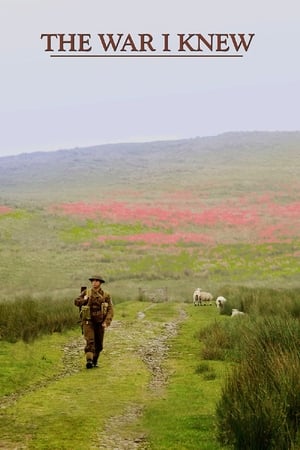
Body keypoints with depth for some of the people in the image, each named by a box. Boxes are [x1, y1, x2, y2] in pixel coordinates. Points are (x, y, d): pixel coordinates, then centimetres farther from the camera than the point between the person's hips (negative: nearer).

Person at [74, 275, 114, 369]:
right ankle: (89, 361, -30)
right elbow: (76, 302, 8)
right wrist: (84, 300, -11)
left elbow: (110, 310, -3)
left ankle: (95, 361, 29)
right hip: (88, 322, -2)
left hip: (100, 323, 2)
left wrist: (106, 322, -15)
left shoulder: (105, 295, 1)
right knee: (90, 341, -19)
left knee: (98, 344, 10)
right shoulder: (86, 292, 2)